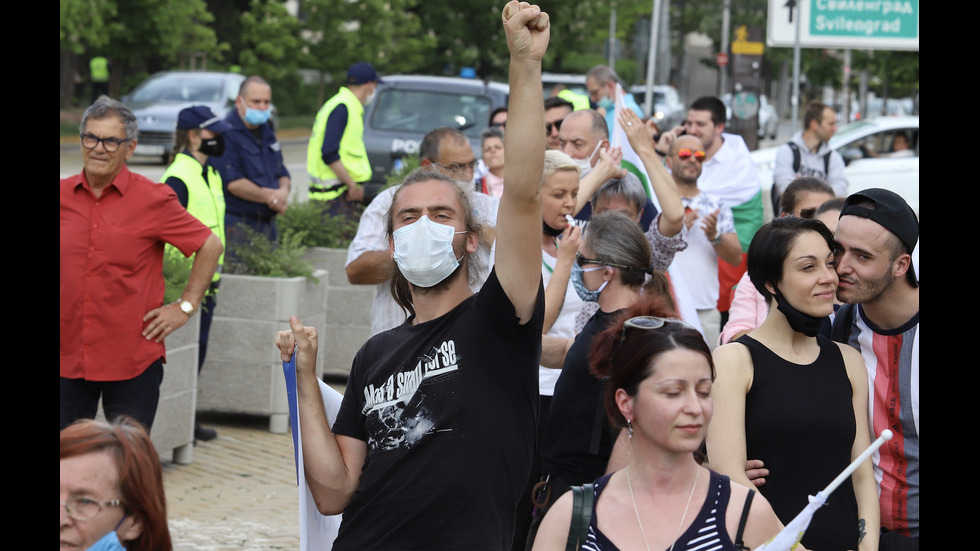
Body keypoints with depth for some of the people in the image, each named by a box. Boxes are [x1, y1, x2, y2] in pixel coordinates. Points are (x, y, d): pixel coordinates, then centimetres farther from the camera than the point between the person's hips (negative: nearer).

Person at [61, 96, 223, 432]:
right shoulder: (63, 196, 5)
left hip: (133, 362, -3)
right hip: (68, 358, 3)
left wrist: (185, 306, 0)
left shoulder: (153, 200, -4)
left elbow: (210, 246, 3)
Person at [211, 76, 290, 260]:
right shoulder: (226, 134, -10)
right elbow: (233, 182, -18)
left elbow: (282, 173, 20)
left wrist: (284, 191, -4)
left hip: (268, 224, 8)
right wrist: (269, 197, -12)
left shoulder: (266, 131, 17)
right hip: (237, 223, -8)